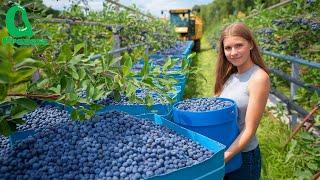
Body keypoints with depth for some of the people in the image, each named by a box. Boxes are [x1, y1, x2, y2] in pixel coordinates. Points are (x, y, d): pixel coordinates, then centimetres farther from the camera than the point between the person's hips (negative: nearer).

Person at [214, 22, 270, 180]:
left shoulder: (259, 77, -18)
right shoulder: (230, 76, 2)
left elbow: (249, 130, -20)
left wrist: (224, 157, -25)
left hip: (243, 155, -6)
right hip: (221, 150, 6)